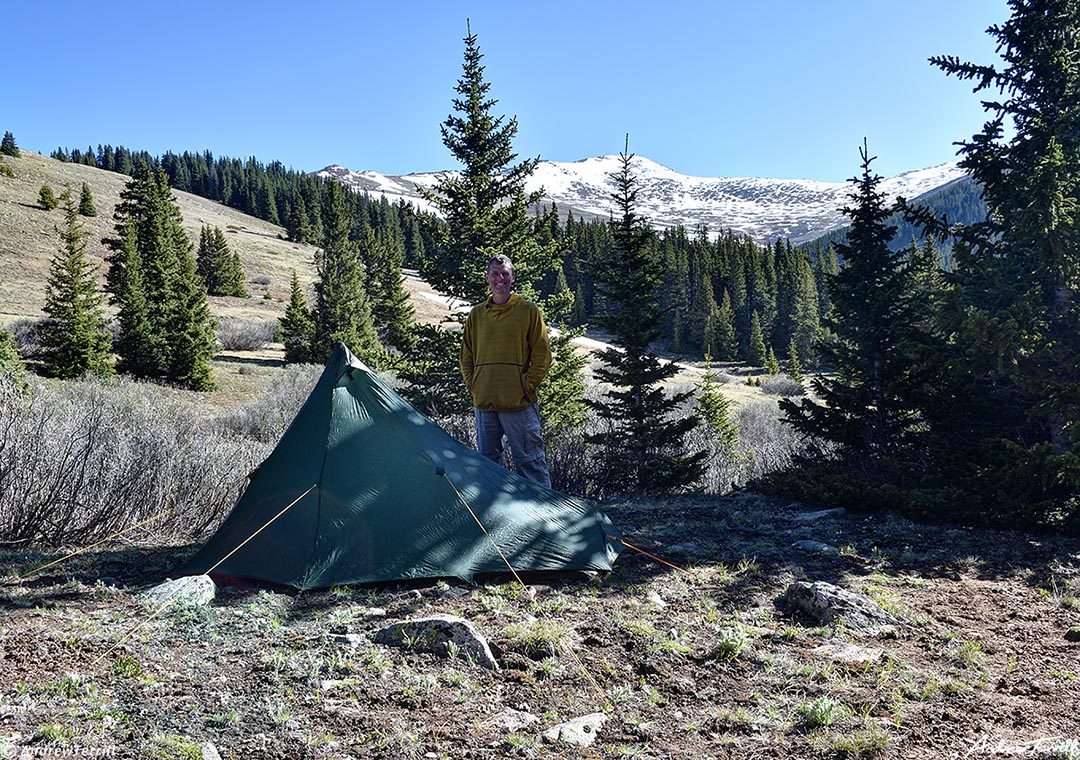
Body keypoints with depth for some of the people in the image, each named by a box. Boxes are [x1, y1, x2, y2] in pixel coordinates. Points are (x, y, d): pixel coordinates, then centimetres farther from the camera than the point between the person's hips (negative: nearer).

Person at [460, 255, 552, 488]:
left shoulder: (528, 311, 1)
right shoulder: (476, 314, 12)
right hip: (483, 403, 4)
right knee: (487, 462, 11)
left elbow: (542, 355, -1)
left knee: (530, 462, -2)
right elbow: (466, 356, 18)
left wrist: (526, 386, -7)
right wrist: (473, 386, 7)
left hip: (520, 404, -4)